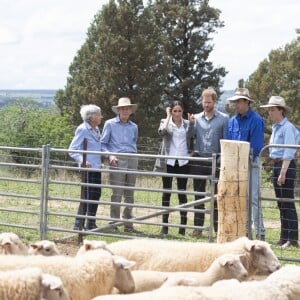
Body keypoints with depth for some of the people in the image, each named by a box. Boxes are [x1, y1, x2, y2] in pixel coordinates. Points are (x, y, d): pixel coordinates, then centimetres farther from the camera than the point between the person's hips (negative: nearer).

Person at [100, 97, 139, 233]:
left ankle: (128, 224, 13)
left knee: (130, 194, 7)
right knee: (117, 194, -8)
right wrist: (110, 155, -12)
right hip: (118, 160, -4)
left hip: (132, 160, 5)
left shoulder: (134, 127, 14)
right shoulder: (110, 124, 3)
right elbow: (103, 143, 3)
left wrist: (134, 153, 13)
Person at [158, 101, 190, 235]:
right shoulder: (165, 122, 3)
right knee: (167, 191, 3)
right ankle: (165, 224, 9)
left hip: (183, 162, 1)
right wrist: (168, 116, -12)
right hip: (168, 162, -1)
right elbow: (161, 132, -19)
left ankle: (183, 224, 5)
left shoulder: (187, 124, 8)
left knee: (182, 192, 2)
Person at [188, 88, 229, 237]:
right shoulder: (197, 118, 9)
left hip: (215, 159, -3)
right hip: (198, 160, 3)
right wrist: (191, 124, -15)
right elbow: (191, 136, 2)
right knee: (199, 194, 7)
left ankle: (218, 228, 4)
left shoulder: (223, 119, 0)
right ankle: (198, 227, 12)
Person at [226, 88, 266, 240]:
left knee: (253, 198, -8)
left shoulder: (256, 120, -8)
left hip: (250, 164, -7)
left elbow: (255, 146, -12)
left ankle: (260, 232, -5)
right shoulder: (232, 121, 12)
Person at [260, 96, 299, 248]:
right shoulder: (275, 127, 16)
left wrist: (283, 172, -21)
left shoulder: (287, 128, -12)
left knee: (288, 203, -8)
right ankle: (284, 237, 17)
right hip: (276, 166, 9)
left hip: (286, 166, -9)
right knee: (281, 204, 12)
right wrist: (277, 171, 17)